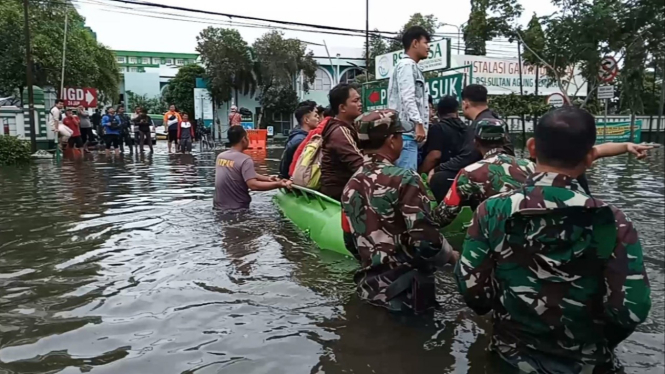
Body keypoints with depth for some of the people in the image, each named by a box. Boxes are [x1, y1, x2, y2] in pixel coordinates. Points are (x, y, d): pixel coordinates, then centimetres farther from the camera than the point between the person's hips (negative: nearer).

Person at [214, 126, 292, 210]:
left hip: (219, 207, 7)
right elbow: (253, 185, -30)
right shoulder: (245, 160, -20)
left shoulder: (220, 156, 4)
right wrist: (279, 184, -27)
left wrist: (267, 178, 3)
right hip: (237, 209, -7)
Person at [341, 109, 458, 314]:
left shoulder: (351, 185, 6)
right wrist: (451, 255, -1)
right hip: (407, 289, -7)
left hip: (369, 286, 7)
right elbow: (426, 239, -22)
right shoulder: (404, 179, -16)